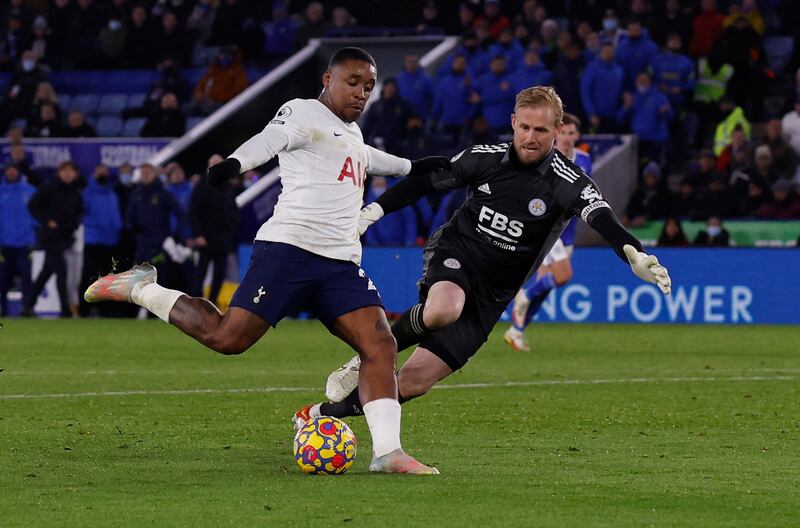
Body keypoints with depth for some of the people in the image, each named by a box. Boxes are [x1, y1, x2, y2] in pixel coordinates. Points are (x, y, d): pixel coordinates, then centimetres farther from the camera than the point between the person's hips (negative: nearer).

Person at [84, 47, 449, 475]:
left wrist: (411, 167, 64)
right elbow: (271, 139, -23)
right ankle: (139, 288, 5)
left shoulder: (351, 132, 26)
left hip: (342, 263, 8)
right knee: (227, 338, -15)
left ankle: (387, 452, -10)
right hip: (288, 248, -8)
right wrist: (235, 163, -44)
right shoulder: (304, 113, -2)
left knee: (381, 347, -8)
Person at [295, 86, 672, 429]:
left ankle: (325, 413, 11)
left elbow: (602, 218, -31)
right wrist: (371, 212, 4)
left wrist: (635, 256, -50)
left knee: (413, 382, -7)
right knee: (443, 309, -40)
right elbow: (423, 183, 9)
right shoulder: (486, 158, -5)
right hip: (453, 253, 0)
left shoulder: (566, 181, -13)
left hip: (492, 294, 0)